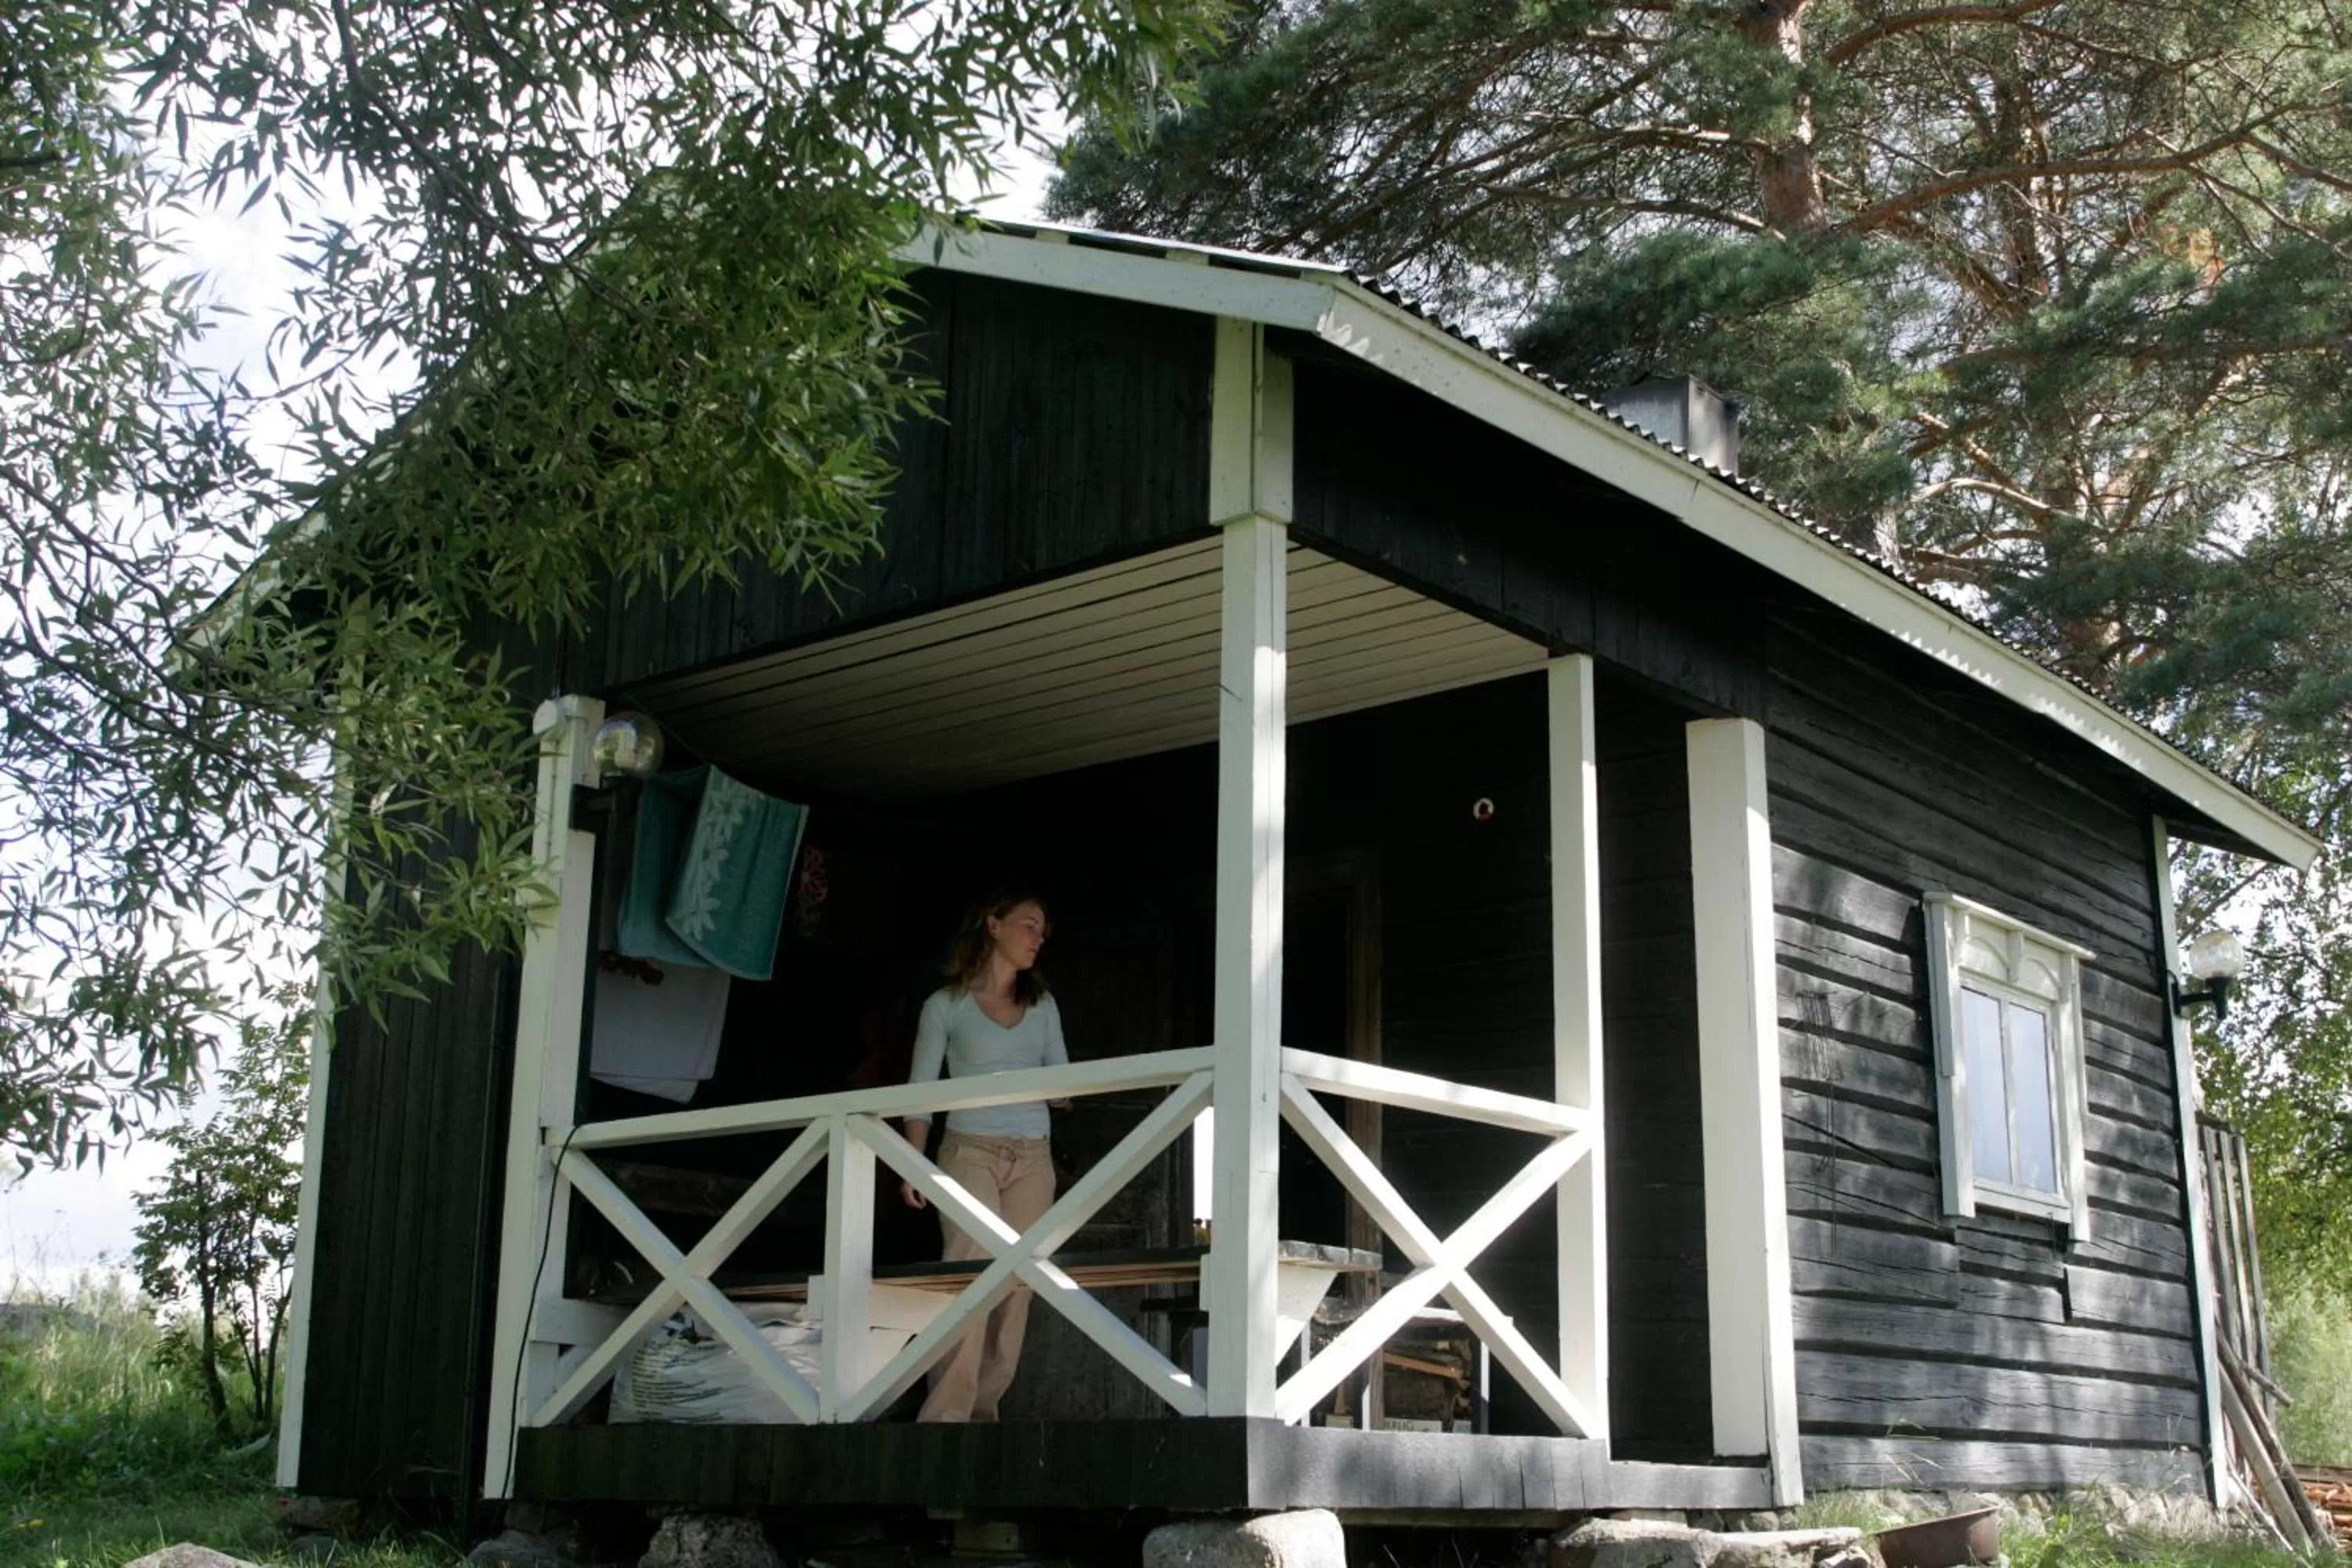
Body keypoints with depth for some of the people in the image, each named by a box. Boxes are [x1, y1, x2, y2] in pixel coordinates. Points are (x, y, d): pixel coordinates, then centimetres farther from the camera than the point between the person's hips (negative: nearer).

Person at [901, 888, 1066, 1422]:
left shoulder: (1043, 1007, 15)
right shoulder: (946, 1005, 3)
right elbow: (920, 1090, 0)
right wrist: (914, 1164, -9)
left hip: (1033, 1160, 4)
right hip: (970, 1153, -4)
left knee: (1016, 1284, -2)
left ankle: (983, 1408, 3)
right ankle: (945, 1417, -18)